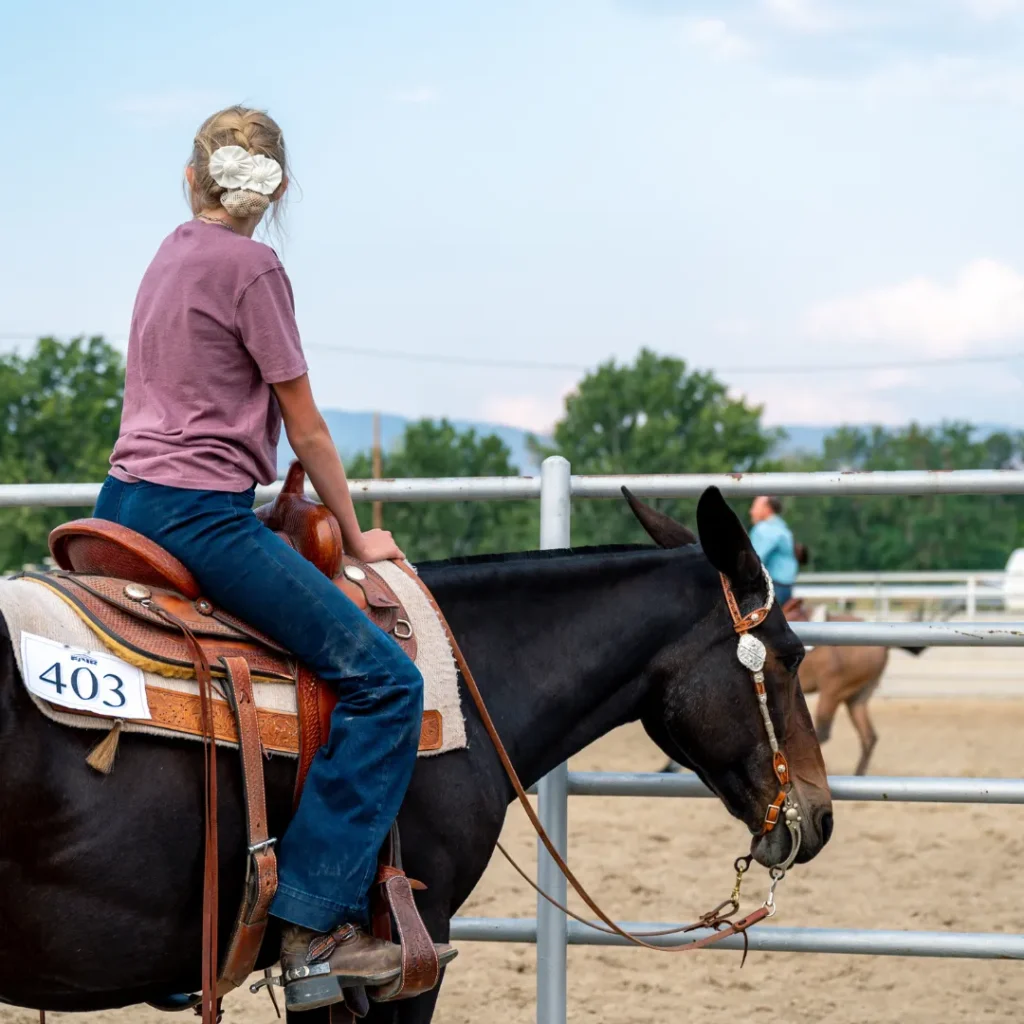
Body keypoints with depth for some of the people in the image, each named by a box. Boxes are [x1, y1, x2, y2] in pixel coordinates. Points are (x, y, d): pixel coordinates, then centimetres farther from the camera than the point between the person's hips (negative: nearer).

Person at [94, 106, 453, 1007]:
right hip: (200, 515, -10)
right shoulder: (251, 265, -8)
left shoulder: (171, 256, 17)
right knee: (384, 679, -13)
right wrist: (355, 537, 8)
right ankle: (315, 924, -19)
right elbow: (305, 426, -5)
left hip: (125, 503, 10)